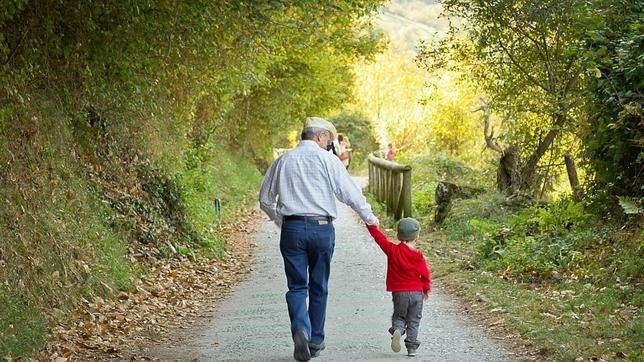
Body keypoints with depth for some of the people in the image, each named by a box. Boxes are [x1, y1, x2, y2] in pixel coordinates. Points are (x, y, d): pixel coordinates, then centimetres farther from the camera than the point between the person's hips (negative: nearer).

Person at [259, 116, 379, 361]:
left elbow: (265, 199, 15)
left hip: (292, 229, 2)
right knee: (319, 287, 11)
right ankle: (315, 341, 17)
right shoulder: (326, 159, -3)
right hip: (322, 229, -2)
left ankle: (300, 329, -21)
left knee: (297, 286, 4)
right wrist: (369, 217, 8)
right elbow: (350, 192, -5)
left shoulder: (283, 161, 9)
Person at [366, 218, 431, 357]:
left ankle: (397, 330, -18)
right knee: (413, 321, 9)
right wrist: (426, 289, 17)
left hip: (399, 293, 0)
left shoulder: (392, 250, -5)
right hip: (417, 292, 0)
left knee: (399, 317, 14)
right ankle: (411, 347, 4)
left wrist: (371, 225, 15)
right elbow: (425, 274, 0)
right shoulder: (419, 256, -5)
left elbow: (380, 238, 3)